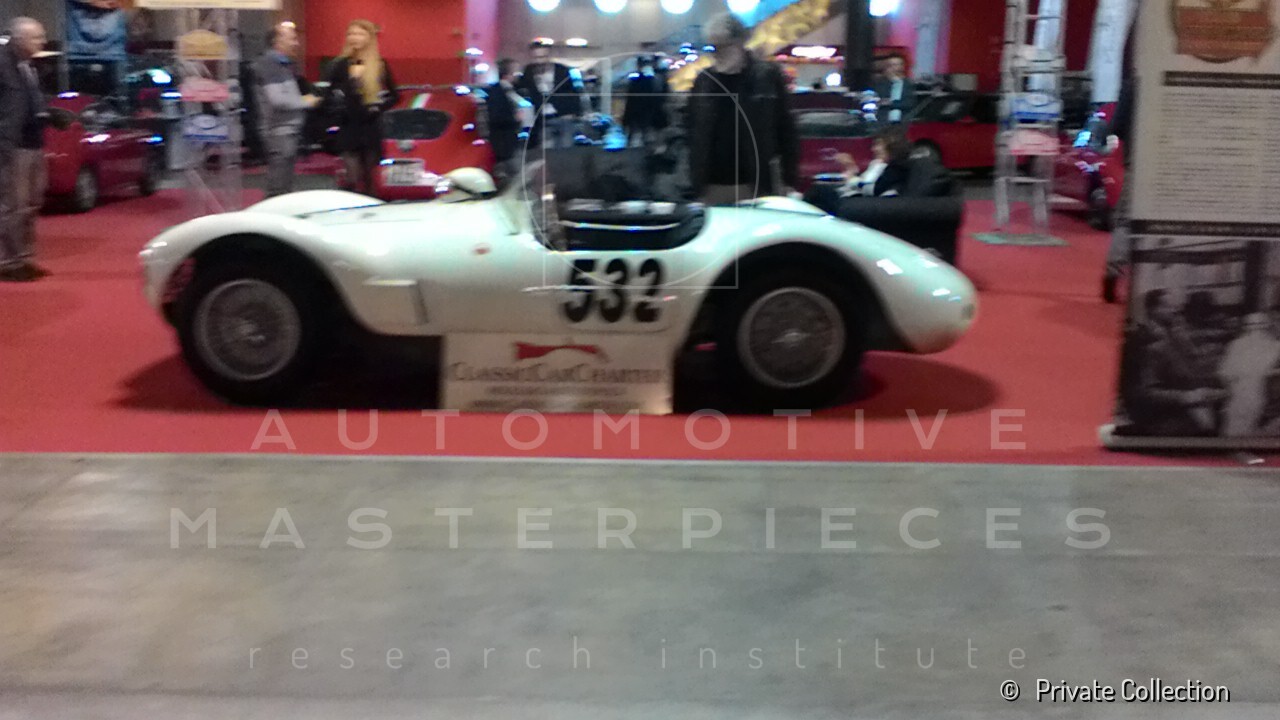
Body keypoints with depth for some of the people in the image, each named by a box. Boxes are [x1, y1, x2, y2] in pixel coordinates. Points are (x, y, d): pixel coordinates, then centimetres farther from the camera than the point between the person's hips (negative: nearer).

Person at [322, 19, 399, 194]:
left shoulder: (380, 65, 2)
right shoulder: (340, 65, 3)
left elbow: (394, 96, 6)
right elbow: (327, 96, 5)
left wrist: (379, 107, -10)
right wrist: (338, 104, -16)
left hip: (372, 129, 0)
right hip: (349, 128, 0)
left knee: (372, 180, 8)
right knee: (353, 181, -4)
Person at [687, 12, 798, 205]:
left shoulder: (767, 76, 0)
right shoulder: (704, 81, 7)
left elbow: (786, 131, 1)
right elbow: (694, 137, 9)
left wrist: (788, 181, -2)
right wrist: (696, 184, 4)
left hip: (759, 186, -2)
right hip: (714, 188, 2)